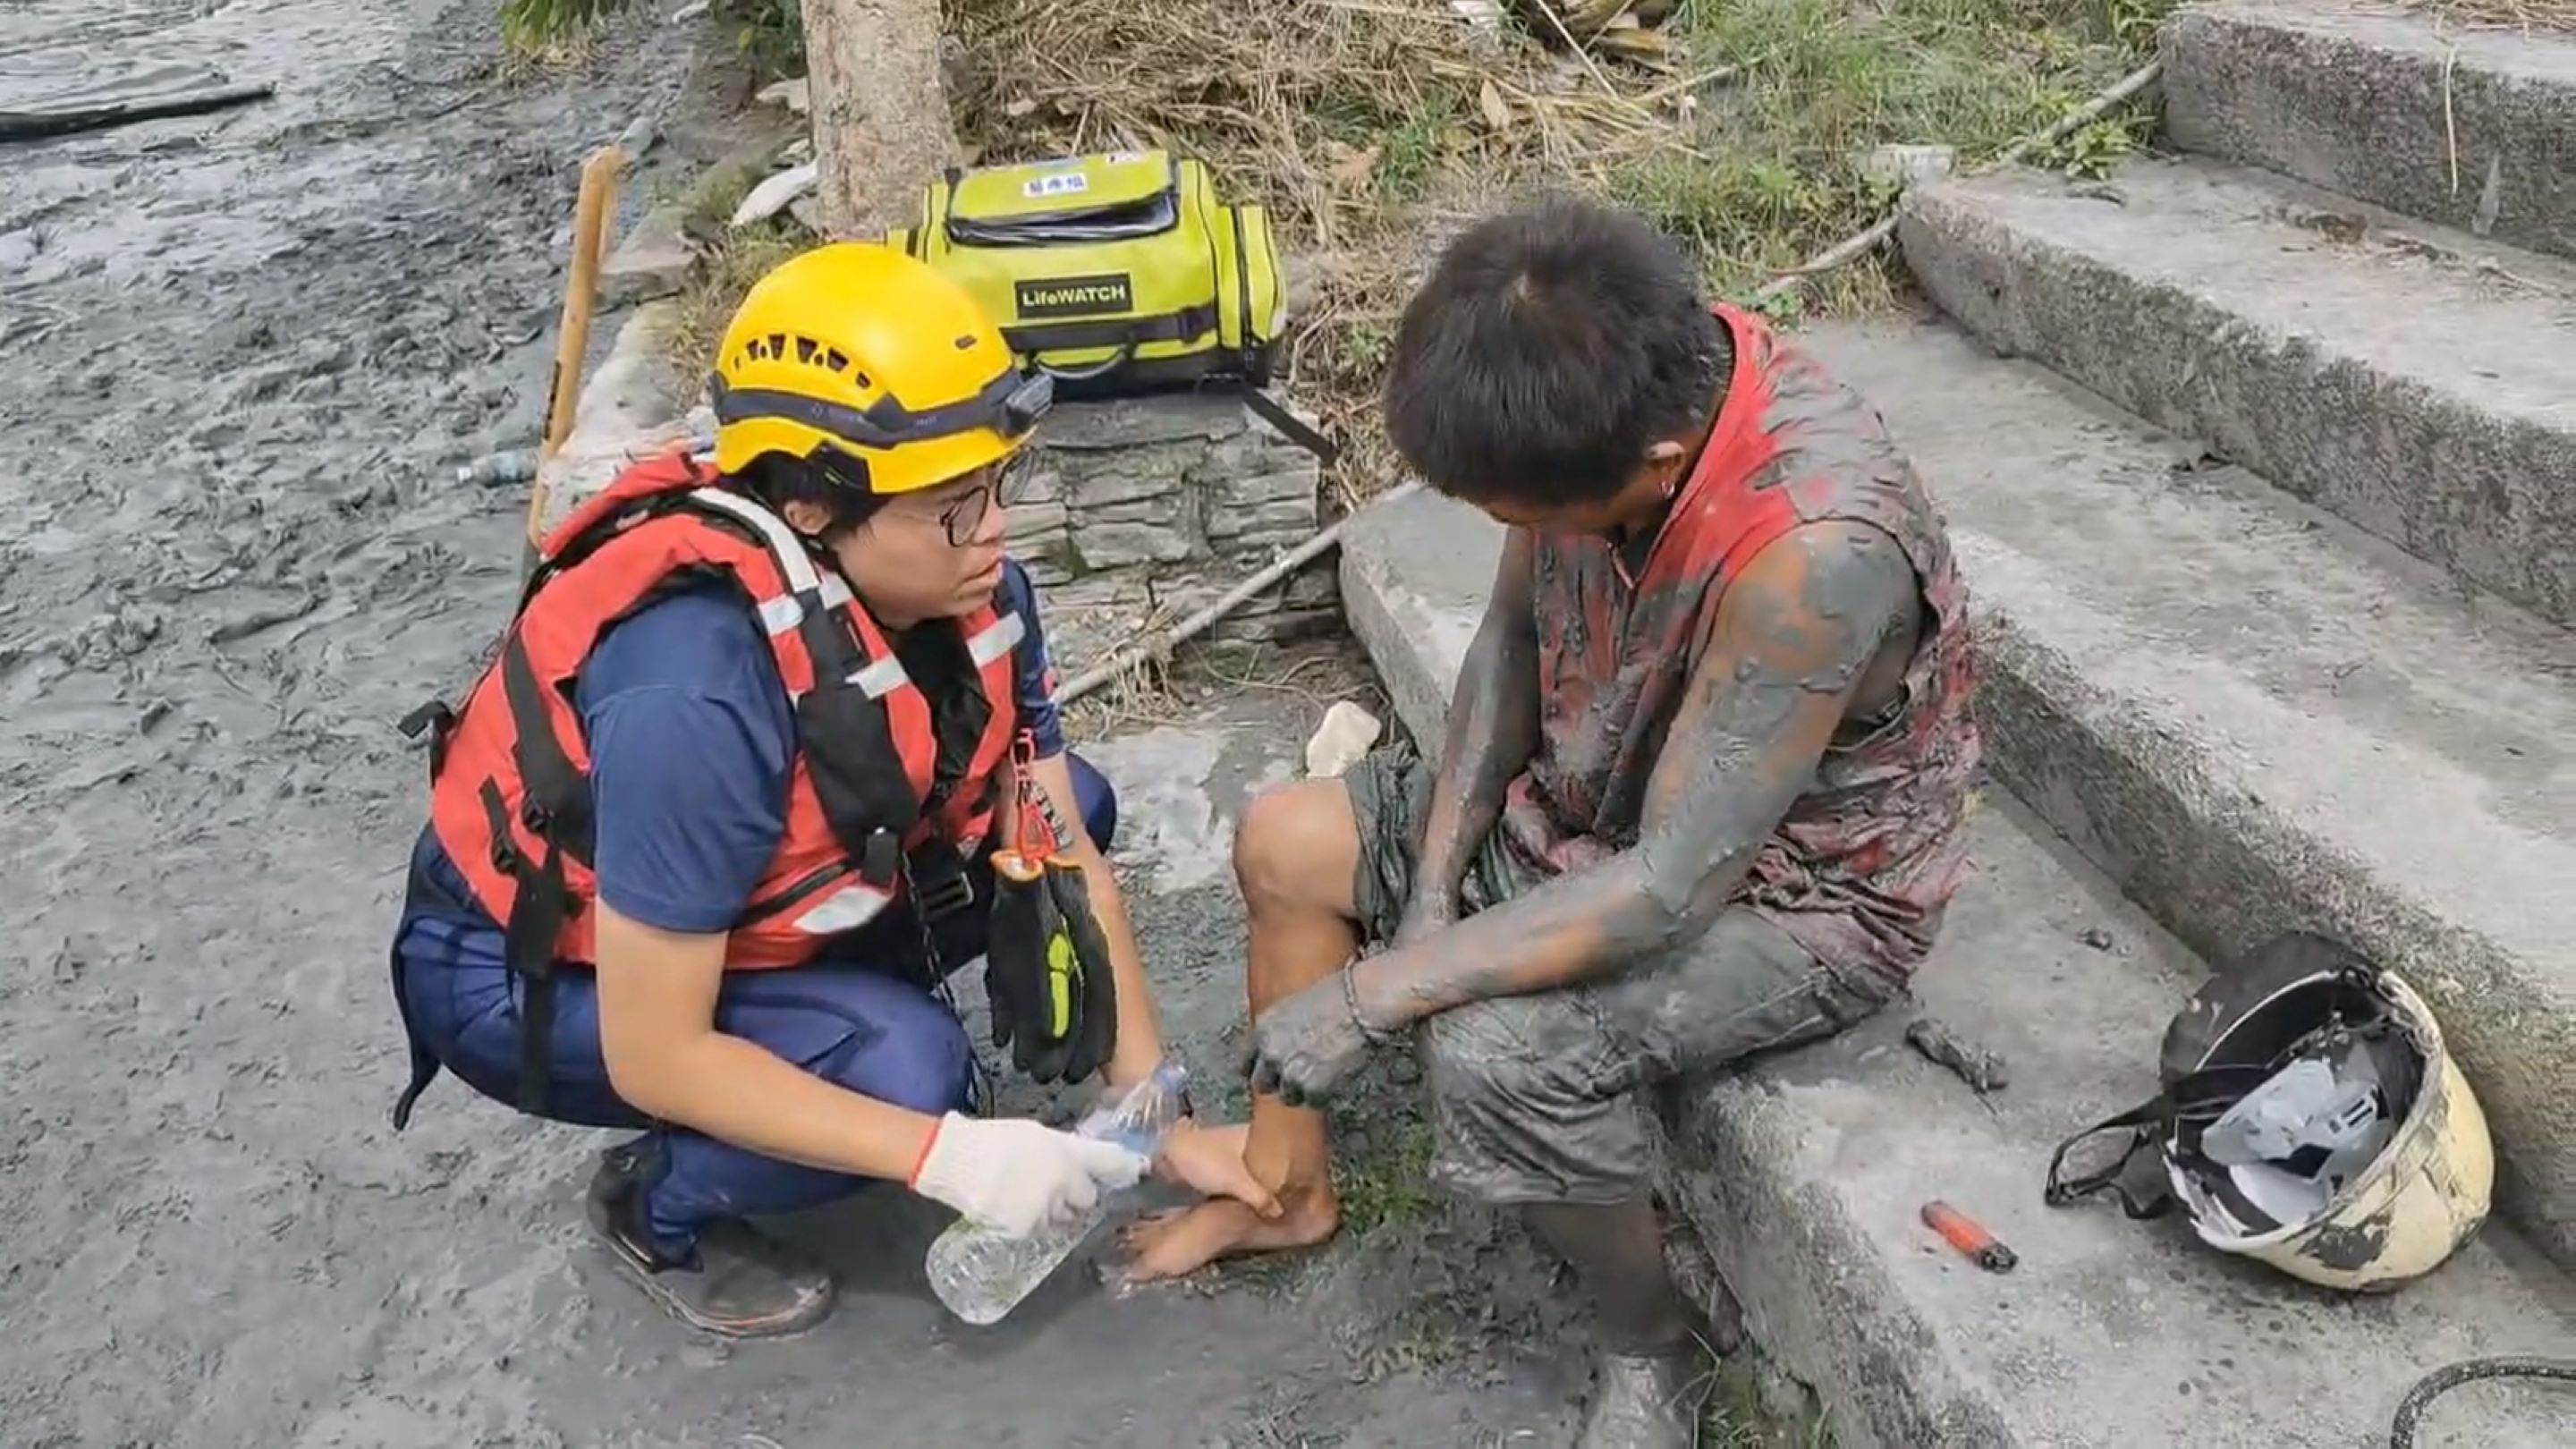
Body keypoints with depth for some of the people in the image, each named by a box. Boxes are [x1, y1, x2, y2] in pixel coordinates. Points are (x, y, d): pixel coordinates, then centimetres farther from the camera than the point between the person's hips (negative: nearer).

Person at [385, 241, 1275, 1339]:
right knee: (904, 1067, -29)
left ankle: (816, 1017, 11)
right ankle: (653, 1204, 1)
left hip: (755, 910, 7)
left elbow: (1065, 859, -9)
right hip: (526, 978, -6)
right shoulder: (698, 694, -38)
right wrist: (948, 1153, -32)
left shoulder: (970, 596, -18)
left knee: (1068, 805, -6)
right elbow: (656, 1057, -31)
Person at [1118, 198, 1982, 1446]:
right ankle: (1287, 1187, 22)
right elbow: (1514, 631, -2)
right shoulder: (1624, 385, -18)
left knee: (1496, 1054, -30)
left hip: (1795, 894, -7)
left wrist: (1375, 993, -29)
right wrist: (1434, 883, -11)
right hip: (1608, 798, 7)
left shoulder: (1816, 550, -39)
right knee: (1286, 843, 4)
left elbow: (1669, 889, -35)